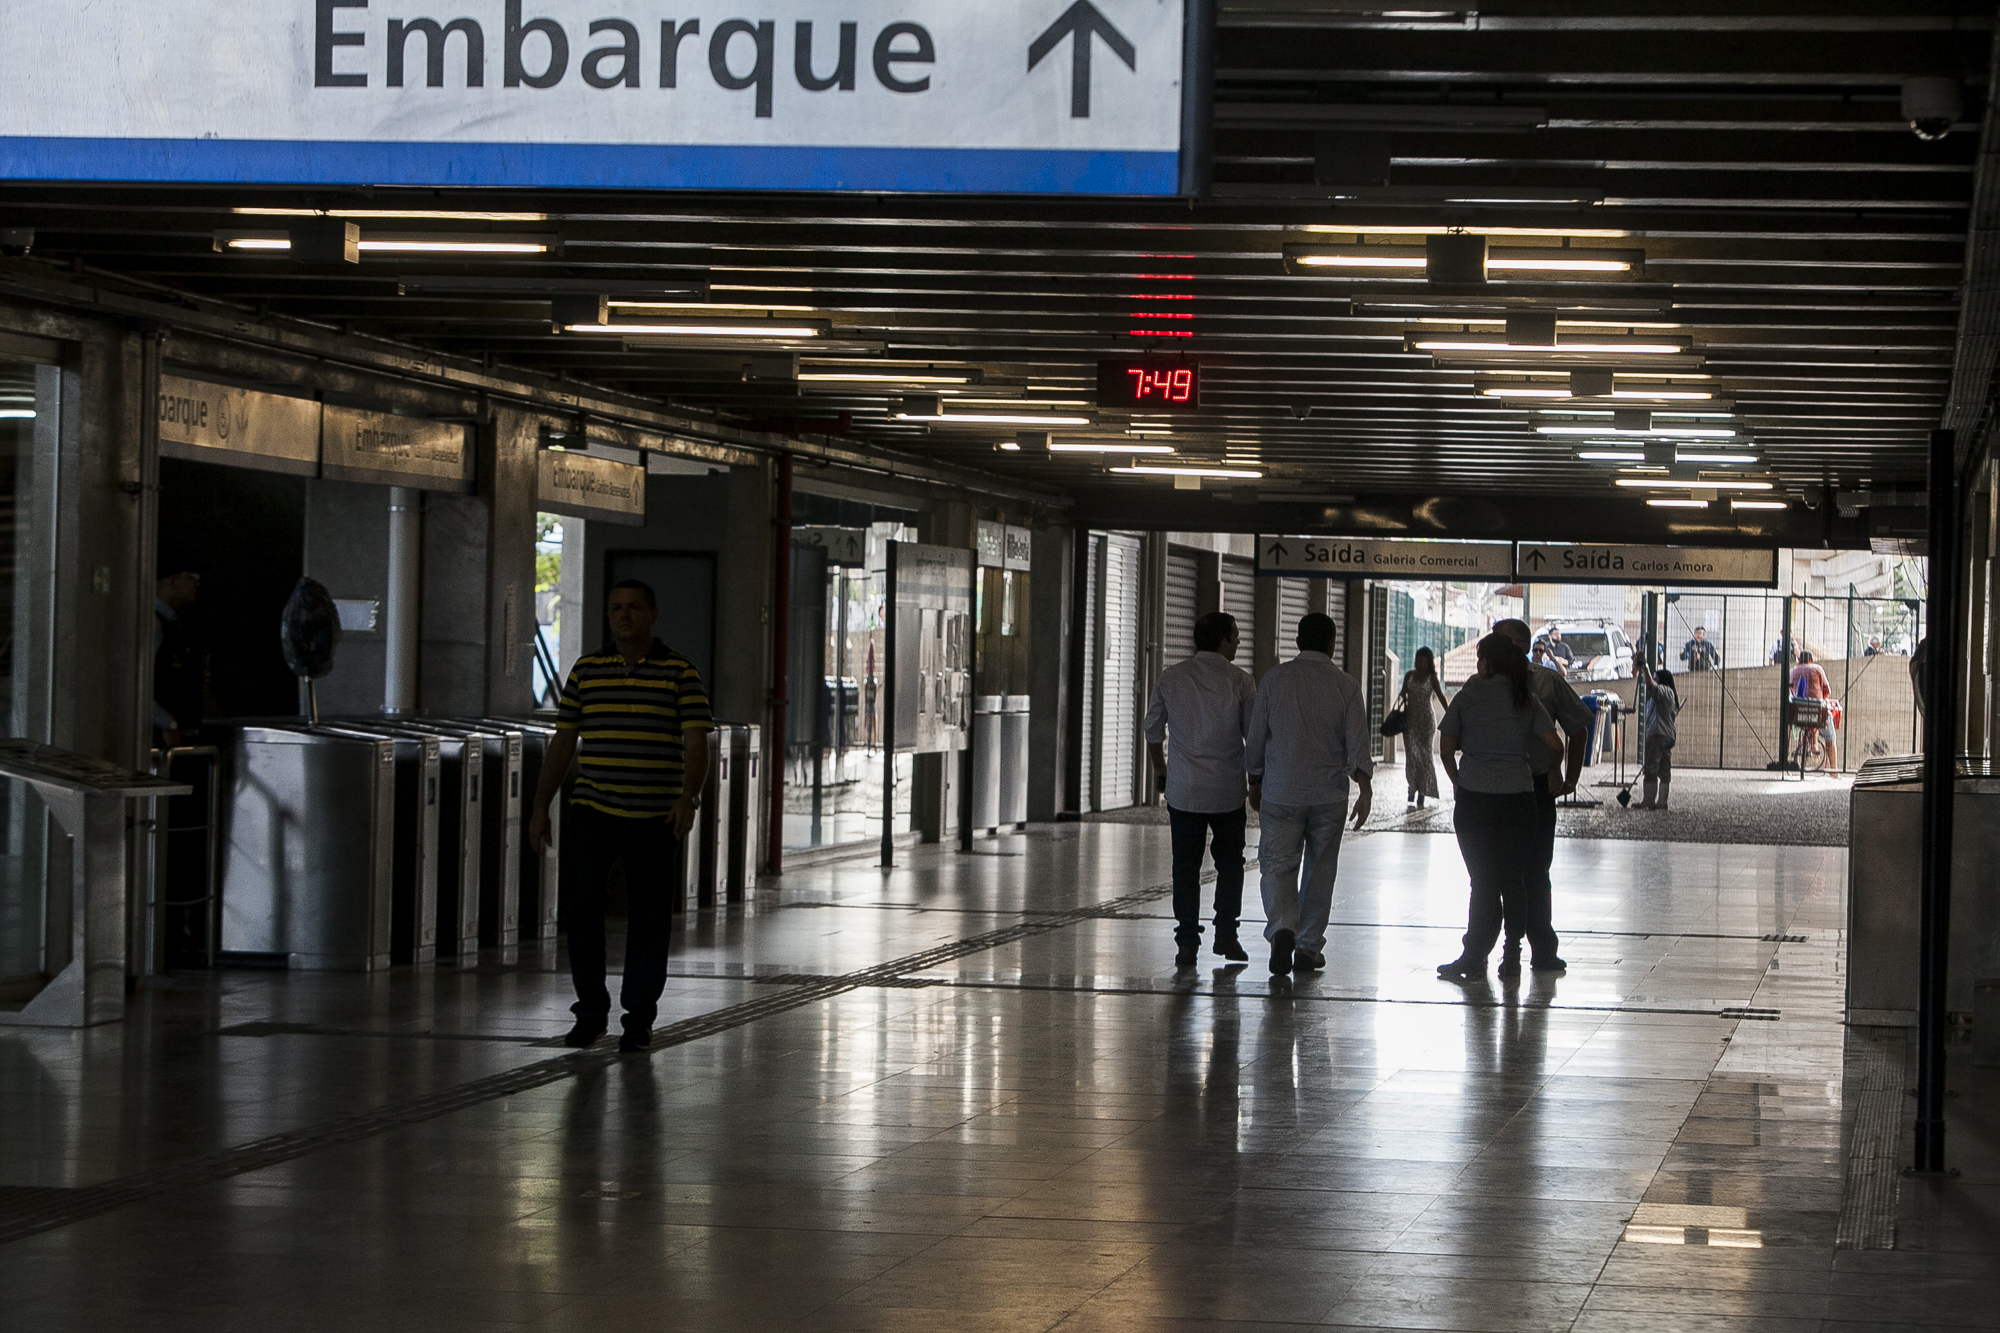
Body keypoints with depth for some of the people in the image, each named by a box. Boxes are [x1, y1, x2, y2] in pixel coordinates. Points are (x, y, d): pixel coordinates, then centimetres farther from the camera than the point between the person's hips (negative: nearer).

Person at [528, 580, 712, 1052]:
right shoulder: (586, 671, 10)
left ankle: (640, 1018, 11)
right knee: (582, 904, -9)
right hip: (592, 810, 2)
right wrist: (541, 807, 9)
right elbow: (563, 743, 14)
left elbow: (696, 744, -6)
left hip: (655, 818, -1)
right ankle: (591, 1010, 1)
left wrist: (688, 798, -22)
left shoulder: (680, 673, 2)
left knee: (649, 916, 2)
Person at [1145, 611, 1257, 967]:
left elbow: (1153, 730, 8)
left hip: (1183, 791, 2)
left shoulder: (1171, 678, 0)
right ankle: (1226, 934, 9)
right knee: (1230, 864, 14)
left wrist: (1161, 768, 23)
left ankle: (1187, 942, 3)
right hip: (1228, 791, -1)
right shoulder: (1239, 681, -7)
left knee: (1185, 867, 6)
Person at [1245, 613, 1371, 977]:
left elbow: (1256, 736, 4)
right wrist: (1365, 790, -8)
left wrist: (1255, 783, 16)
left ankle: (1282, 929, -25)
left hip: (1281, 793, -1)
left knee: (1278, 865, 0)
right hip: (1329, 795, 1)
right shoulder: (1346, 685, -1)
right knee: (1319, 871, 11)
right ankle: (1308, 948, 15)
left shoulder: (1275, 678, 0)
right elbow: (1357, 742, -8)